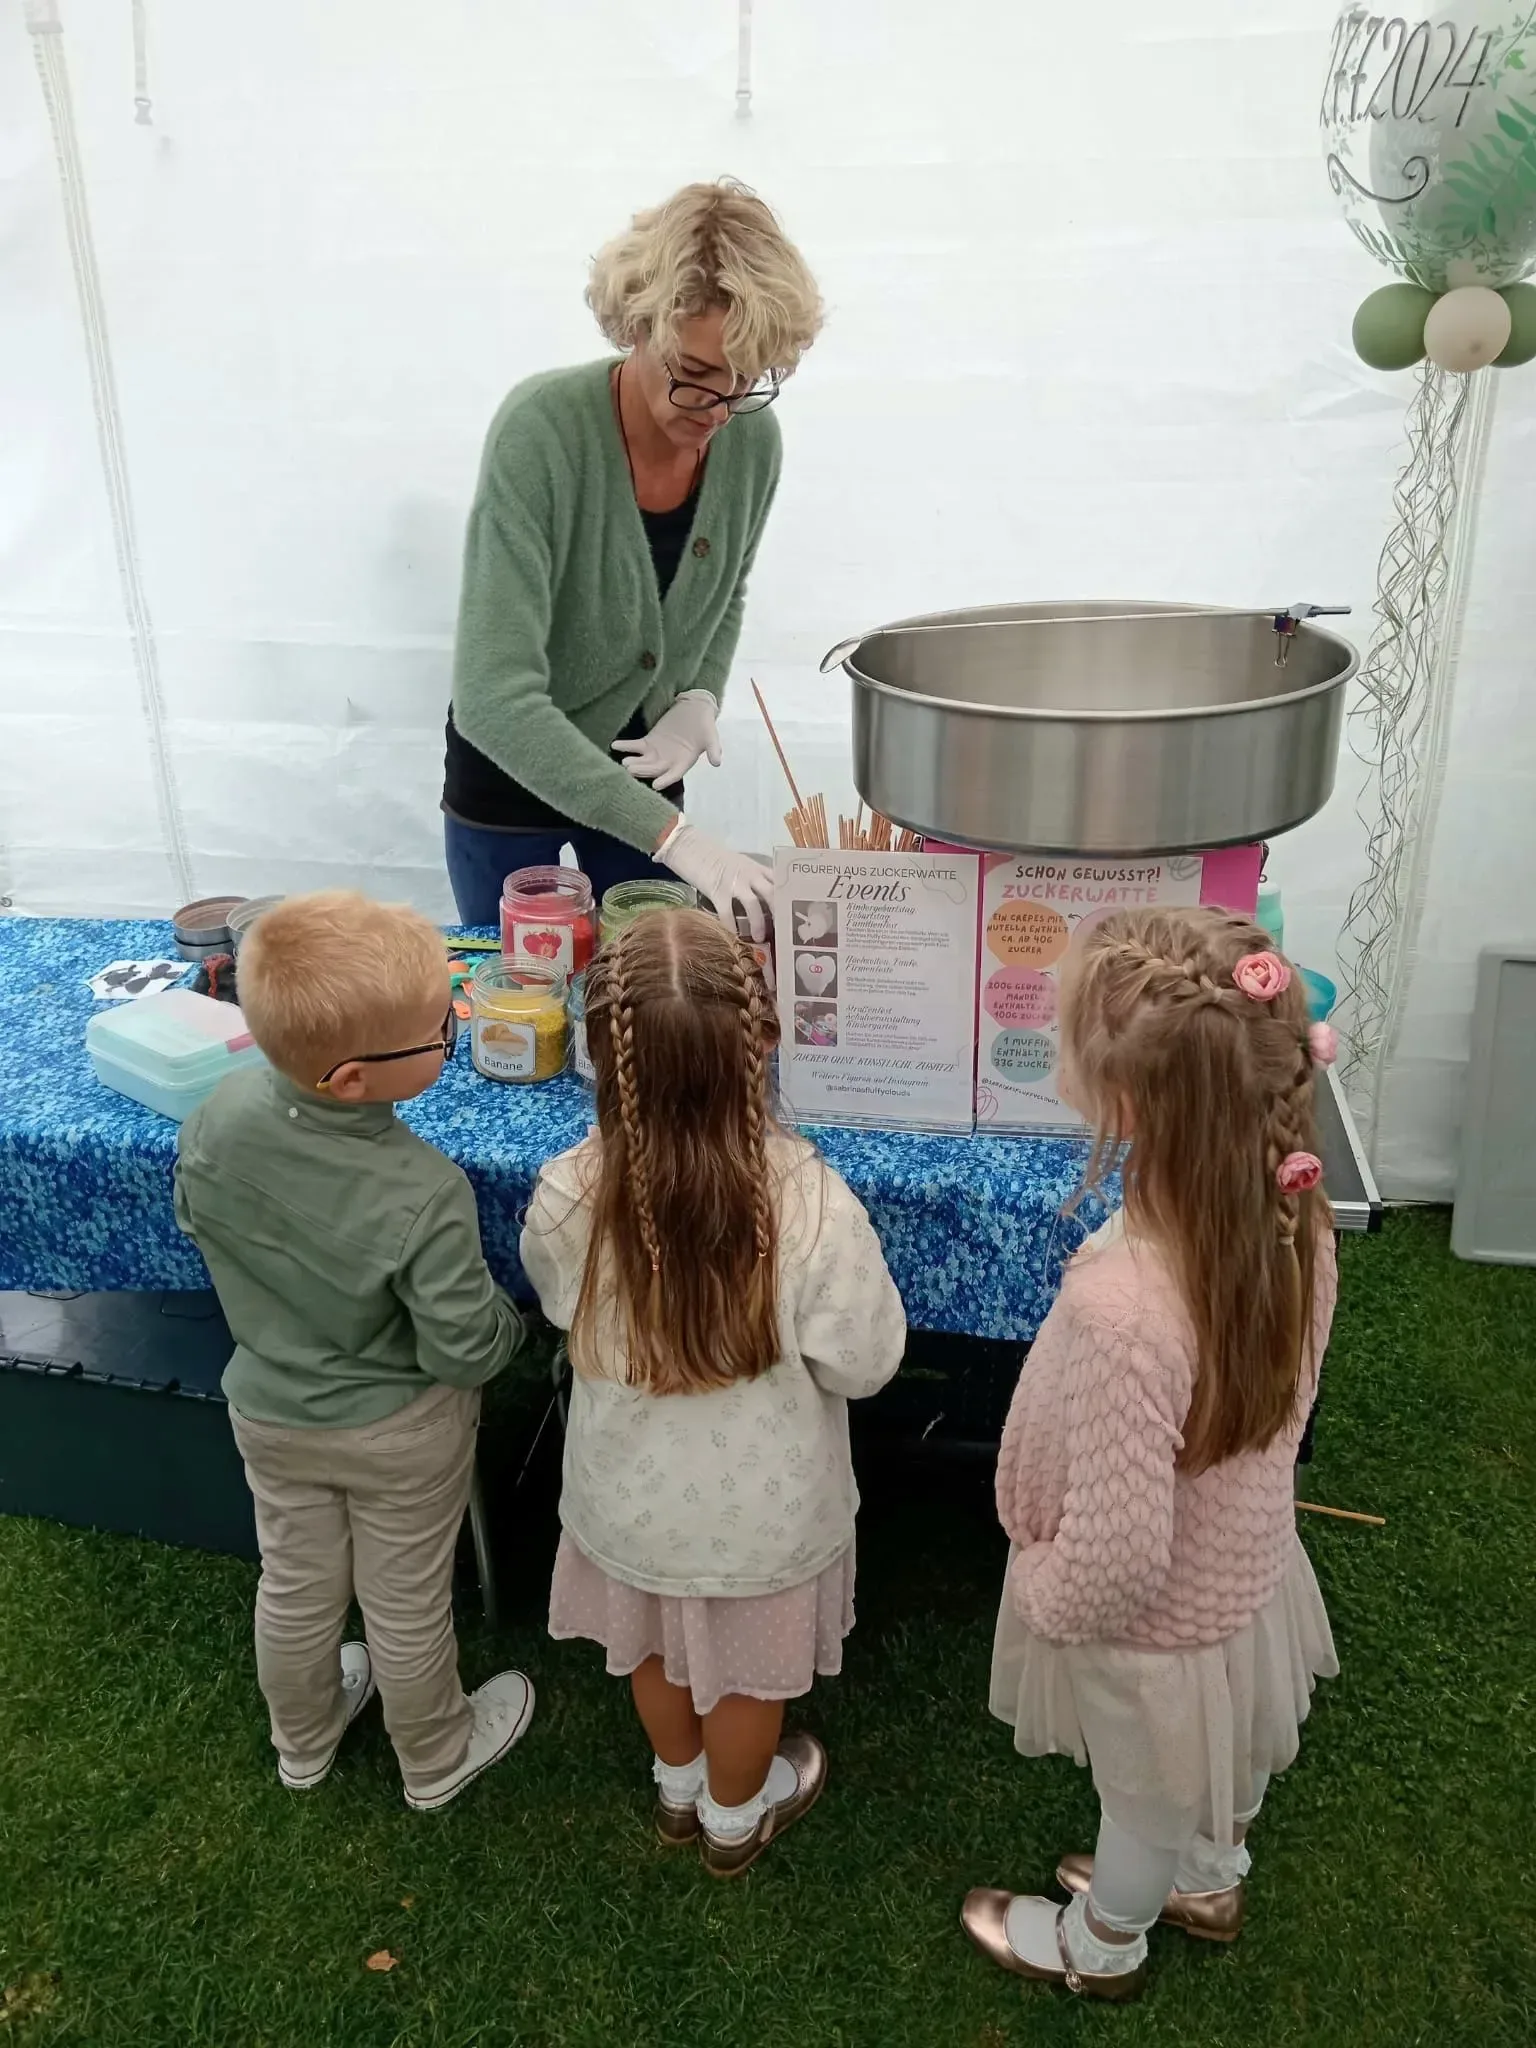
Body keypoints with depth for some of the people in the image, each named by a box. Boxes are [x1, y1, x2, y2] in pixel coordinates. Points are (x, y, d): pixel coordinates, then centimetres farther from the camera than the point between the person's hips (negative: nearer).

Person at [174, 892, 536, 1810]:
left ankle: (302, 1742, 56)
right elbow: (465, 1349, -26)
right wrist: (510, 1322, -5)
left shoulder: (222, 1115, -24)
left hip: (269, 1408, 5)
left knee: (296, 1584, 28)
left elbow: (195, 1219, -3)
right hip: (398, 1434, -4)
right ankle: (436, 1760, 49)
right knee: (406, 1602, 20)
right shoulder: (423, 1198, -38)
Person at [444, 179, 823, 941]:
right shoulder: (542, 430, -27)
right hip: (510, 771, -4)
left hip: (641, 769, 4)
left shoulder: (752, 440, -13)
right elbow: (494, 697, -34)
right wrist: (673, 836, -39)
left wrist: (701, 699, -11)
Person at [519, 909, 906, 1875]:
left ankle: (679, 1785, 59)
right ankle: (735, 1816, 55)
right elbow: (863, 1364, -19)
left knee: (657, 1645, 31)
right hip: (762, 1506, -2)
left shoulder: (565, 1197, -29)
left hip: (633, 1492, 2)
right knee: (747, 1668, 27)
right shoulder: (812, 1204, -35)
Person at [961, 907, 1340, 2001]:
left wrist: (1039, 1594, -14)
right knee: (1223, 1759, 34)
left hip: (1157, 1628, -5)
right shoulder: (1292, 1219, -22)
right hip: (1247, 1571, 6)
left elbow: (1117, 1561, -34)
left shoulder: (1121, 1310, -45)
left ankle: (1101, 1945, 58)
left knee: (1144, 1798, 26)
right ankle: (1211, 1882, 65)